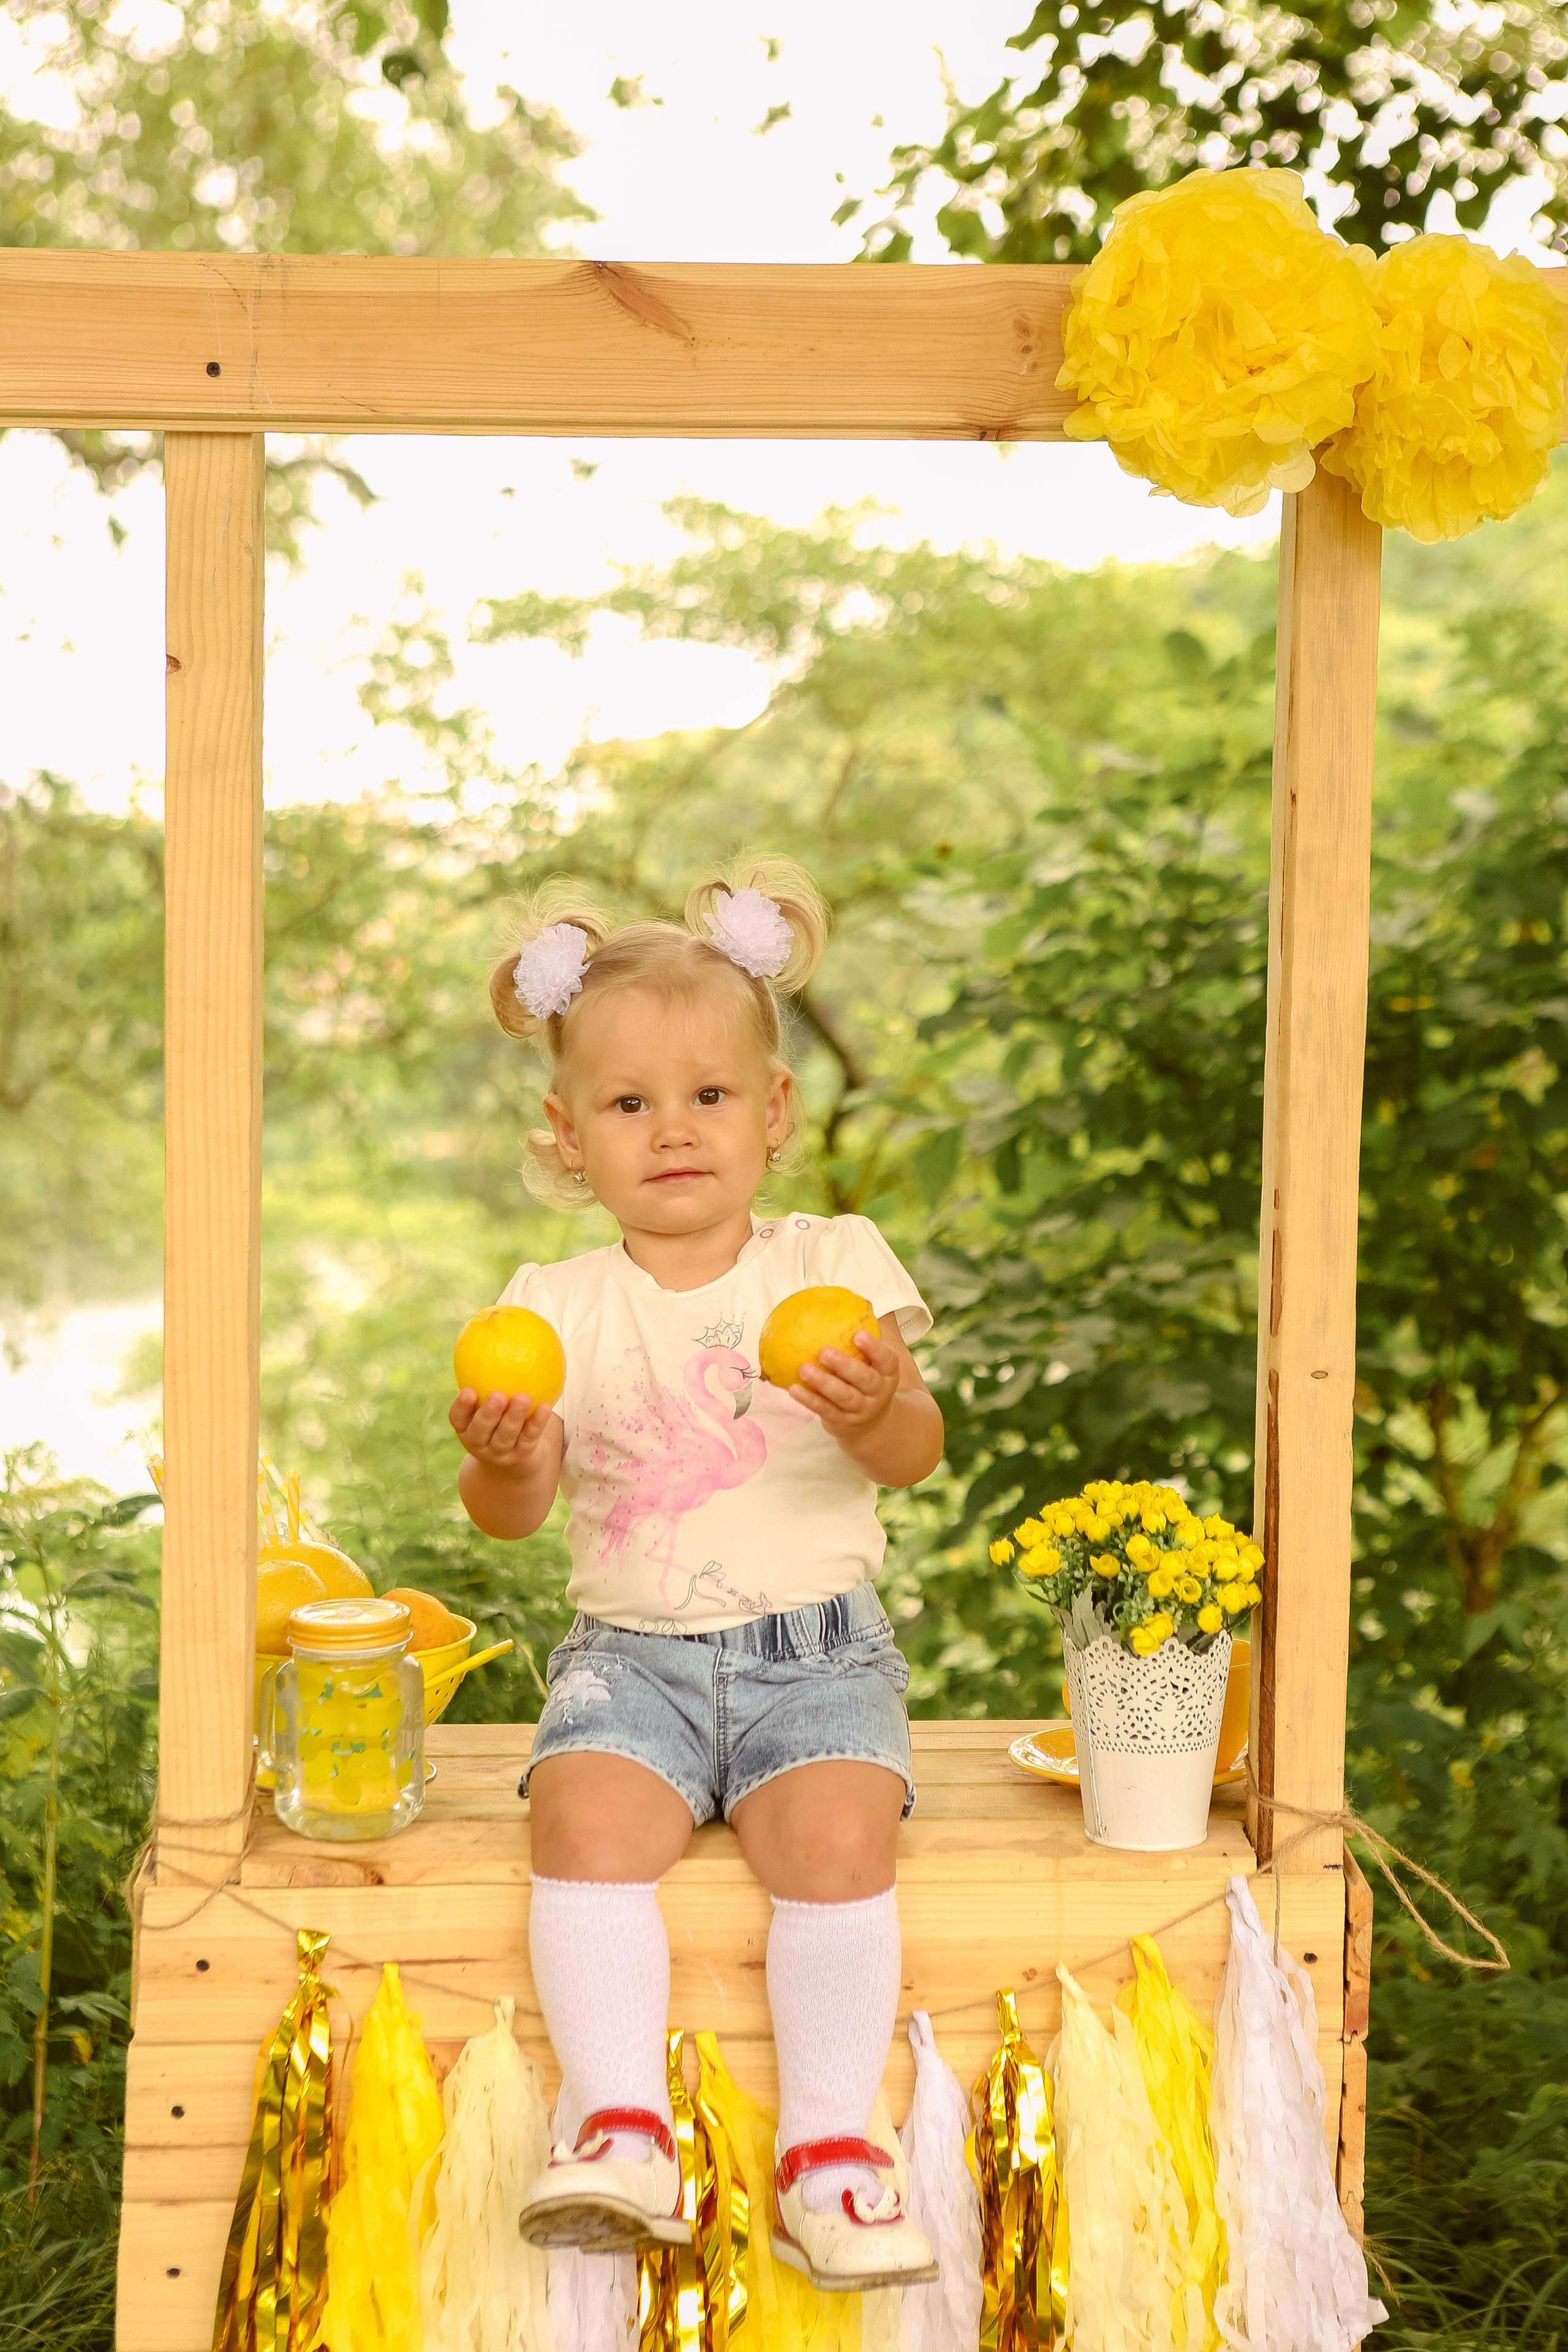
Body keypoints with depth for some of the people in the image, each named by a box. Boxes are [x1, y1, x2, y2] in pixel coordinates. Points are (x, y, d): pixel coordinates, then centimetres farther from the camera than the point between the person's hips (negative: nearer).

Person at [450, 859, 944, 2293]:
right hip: (632, 1648, 1)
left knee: (837, 1835, -28)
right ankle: (622, 2135, -24)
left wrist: (877, 1408, -30)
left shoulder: (835, 1266, 3)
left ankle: (827, 2150, -18)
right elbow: (513, 1514, 0)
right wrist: (503, 1460, -24)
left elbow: (917, 1457, -6)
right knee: (585, 1815, -28)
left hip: (814, 1647, -1)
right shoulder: (561, 1305, 6)